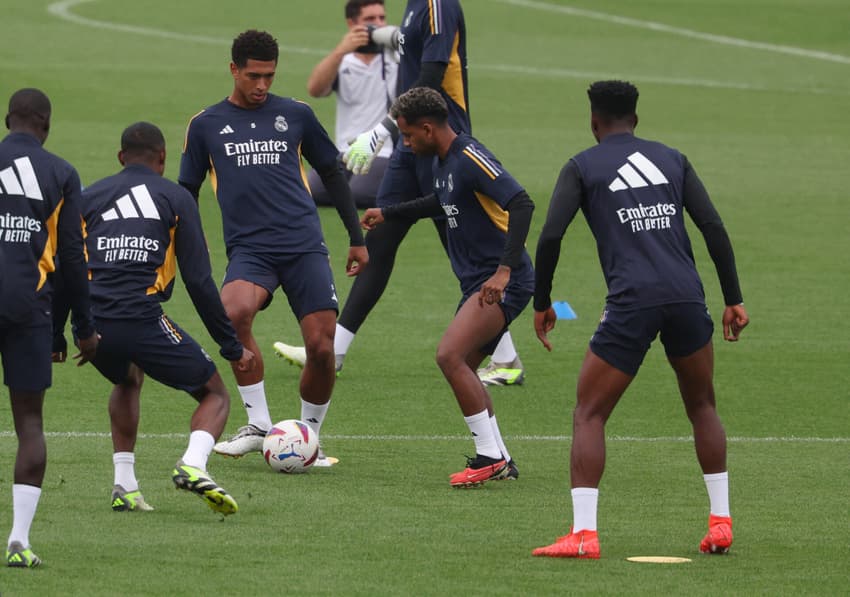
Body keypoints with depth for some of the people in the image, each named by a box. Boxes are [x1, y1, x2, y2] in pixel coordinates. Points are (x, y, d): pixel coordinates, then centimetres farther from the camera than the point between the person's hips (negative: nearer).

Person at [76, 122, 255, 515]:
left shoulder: (88, 198, 18)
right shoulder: (175, 198, 9)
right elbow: (199, 281, 3)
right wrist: (232, 347, 8)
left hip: (93, 324, 4)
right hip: (142, 320, -4)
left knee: (128, 380, 36)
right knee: (215, 396, 12)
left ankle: (124, 487, 24)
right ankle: (192, 465, -18)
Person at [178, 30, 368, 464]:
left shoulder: (295, 115, 11)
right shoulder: (206, 126, 10)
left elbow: (332, 174, 20)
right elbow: (186, 193, 18)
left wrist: (356, 238, 19)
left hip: (305, 246, 1)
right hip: (249, 249, -1)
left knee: (321, 347, -10)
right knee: (233, 312, -32)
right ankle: (258, 425, -20)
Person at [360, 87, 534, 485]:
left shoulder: (471, 159, -17)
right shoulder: (442, 162, 13)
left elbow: (521, 205, -26)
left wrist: (505, 270, -32)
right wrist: (388, 213, 39)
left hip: (503, 283, -10)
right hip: (477, 282, 10)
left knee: (450, 354, -21)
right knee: (462, 369, 11)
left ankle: (490, 456, -16)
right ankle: (500, 462, 18)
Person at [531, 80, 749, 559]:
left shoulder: (583, 167, 9)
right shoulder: (672, 159, 18)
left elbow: (551, 236, -1)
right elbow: (714, 228, 10)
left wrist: (542, 303, 10)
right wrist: (734, 300, 13)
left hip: (631, 304, -3)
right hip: (687, 296, 3)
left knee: (589, 415, 4)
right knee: (703, 408, 22)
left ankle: (583, 533, -10)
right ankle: (721, 523, 17)